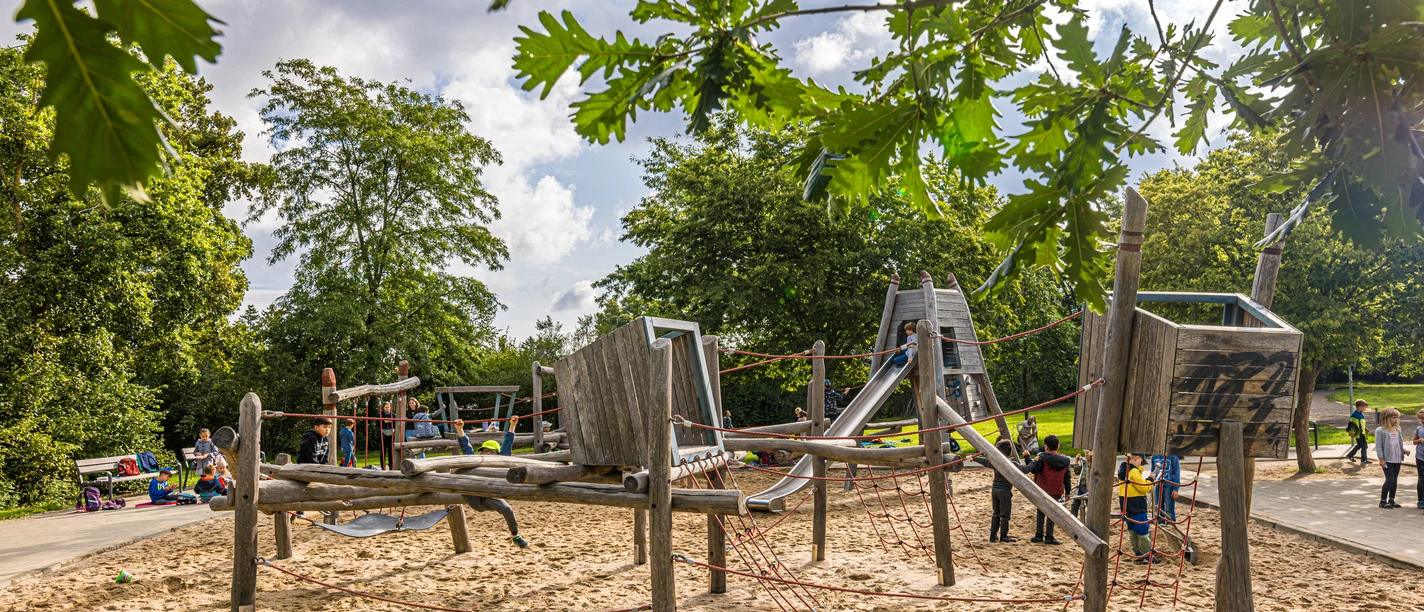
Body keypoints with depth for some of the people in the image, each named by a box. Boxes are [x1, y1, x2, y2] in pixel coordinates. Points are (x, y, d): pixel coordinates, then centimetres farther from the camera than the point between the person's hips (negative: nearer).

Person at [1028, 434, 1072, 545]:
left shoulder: (1043, 458, -11)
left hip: (1043, 490, -3)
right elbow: (1067, 478, 10)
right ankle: (1049, 537, 8)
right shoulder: (1065, 460, 4)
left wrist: (1035, 461, 1)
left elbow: (1033, 469, -16)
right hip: (1057, 492, 3)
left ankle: (1039, 535, 12)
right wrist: (1067, 491, 17)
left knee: (1040, 512, 10)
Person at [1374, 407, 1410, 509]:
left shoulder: (1398, 430, 12)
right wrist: (1381, 459, -16)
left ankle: (1391, 500, 19)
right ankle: (1383, 501, -3)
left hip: (1397, 459, 7)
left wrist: (1404, 451, 1)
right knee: (1390, 479, -11)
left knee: (1395, 480, 10)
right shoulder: (1380, 430, -8)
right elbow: (1378, 445, -11)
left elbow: (1399, 443, 21)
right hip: (1387, 460, -7)